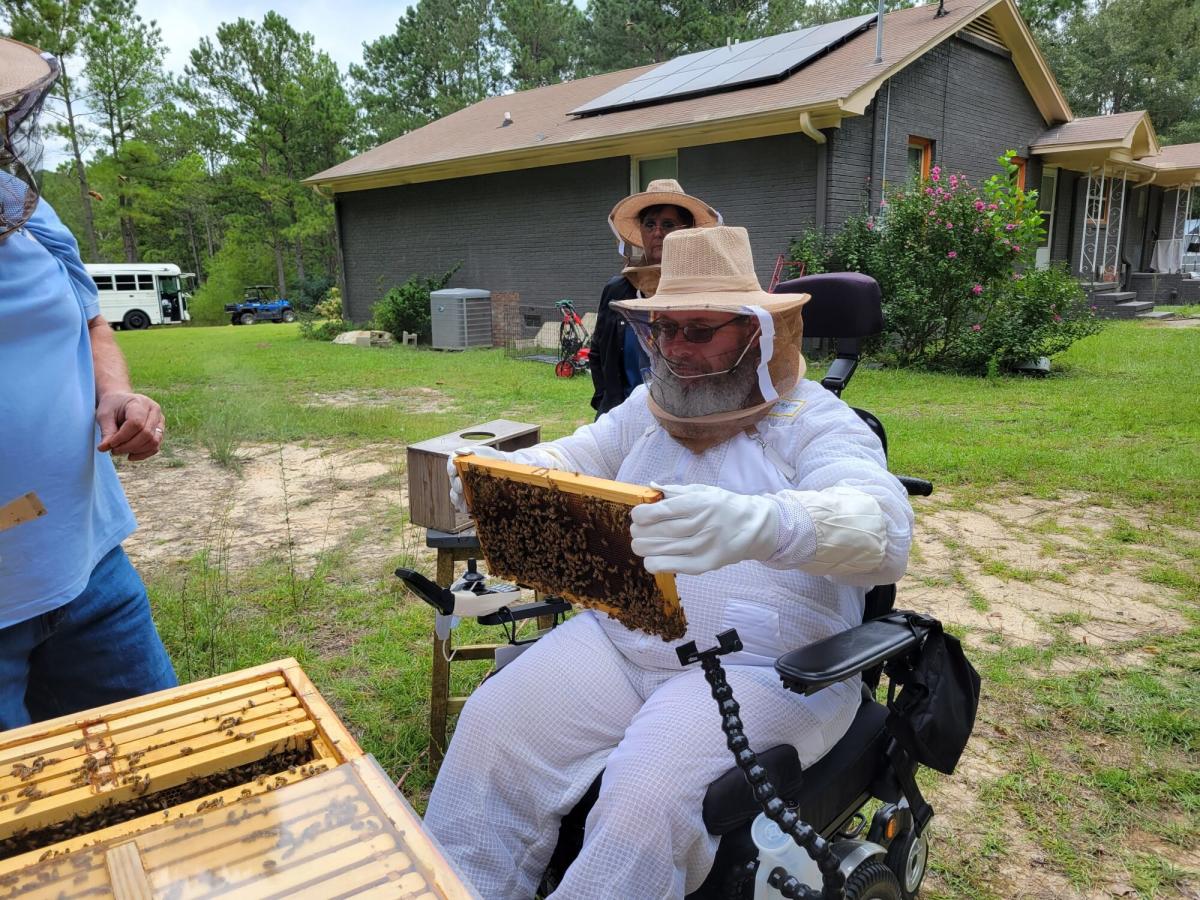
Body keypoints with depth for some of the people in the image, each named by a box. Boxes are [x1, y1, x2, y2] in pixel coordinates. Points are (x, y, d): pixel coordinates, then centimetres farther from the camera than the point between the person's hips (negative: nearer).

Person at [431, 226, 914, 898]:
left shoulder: (815, 421, -5)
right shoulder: (647, 409, 15)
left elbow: (884, 530, -22)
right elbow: (567, 465, 15)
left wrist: (755, 525, -44)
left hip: (763, 670, -5)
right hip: (618, 638, 5)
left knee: (649, 795, -28)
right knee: (492, 729, -13)